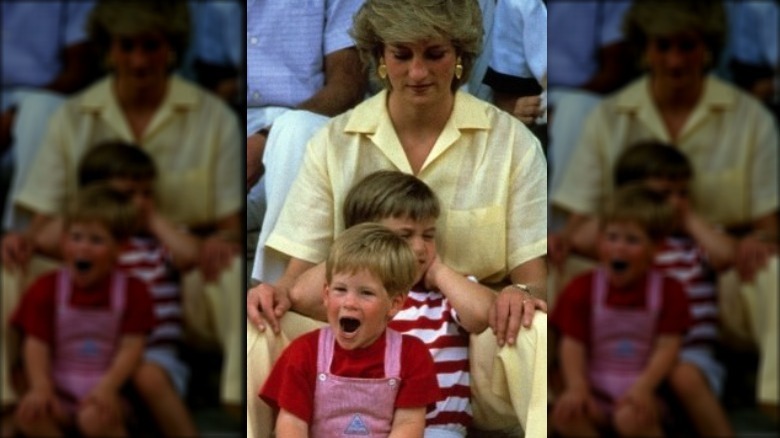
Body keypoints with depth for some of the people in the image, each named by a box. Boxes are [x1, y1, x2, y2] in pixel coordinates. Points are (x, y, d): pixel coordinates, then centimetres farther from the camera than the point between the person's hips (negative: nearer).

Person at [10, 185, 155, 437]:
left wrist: (107, 387, -24)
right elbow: (37, 345, -3)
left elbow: (131, 348, -8)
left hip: (103, 391, -2)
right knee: (28, 414, -29)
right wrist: (41, 388, -20)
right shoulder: (47, 289, 4)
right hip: (60, 392, 2)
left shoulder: (132, 291, 0)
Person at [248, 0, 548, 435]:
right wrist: (280, 293, -20)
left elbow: (533, 279, 1)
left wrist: (523, 294, -24)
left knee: (540, 336, -36)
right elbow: (302, 273, 5)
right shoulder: (335, 143, 7)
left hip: (479, 338, -1)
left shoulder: (512, 142, 4)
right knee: (256, 332, -29)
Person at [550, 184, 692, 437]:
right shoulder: (583, 289, 3)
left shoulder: (668, 291, -1)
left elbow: (667, 348, -8)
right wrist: (577, 388, -20)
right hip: (597, 393, 2)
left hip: (641, 392, -2)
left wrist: (642, 387, -23)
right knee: (564, 414, -29)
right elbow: (573, 344, -3)